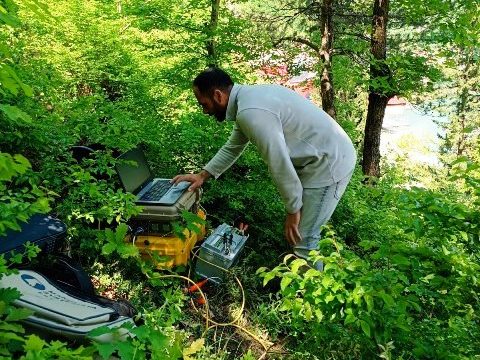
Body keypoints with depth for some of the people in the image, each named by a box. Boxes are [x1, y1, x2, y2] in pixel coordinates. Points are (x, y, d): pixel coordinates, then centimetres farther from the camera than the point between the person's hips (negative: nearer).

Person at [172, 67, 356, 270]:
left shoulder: (251, 113, -26)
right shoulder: (248, 98, 7)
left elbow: (279, 164, -24)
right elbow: (233, 147, 19)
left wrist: (293, 209, -12)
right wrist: (203, 175, 16)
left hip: (330, 164, -10)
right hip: (327, 155, 10)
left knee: (302, 238, -3)